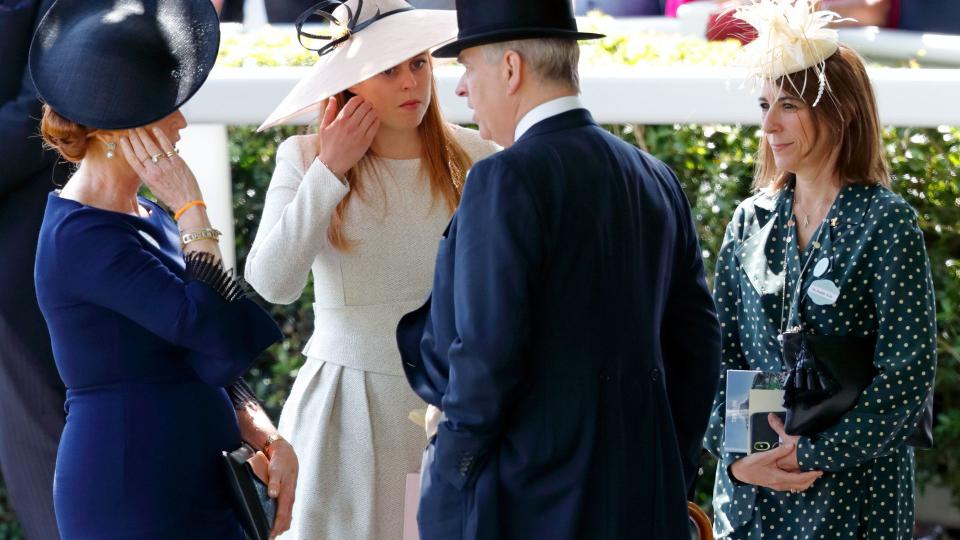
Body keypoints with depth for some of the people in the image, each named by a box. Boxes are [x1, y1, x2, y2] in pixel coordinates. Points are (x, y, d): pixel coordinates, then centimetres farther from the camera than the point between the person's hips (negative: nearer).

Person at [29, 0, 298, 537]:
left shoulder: (147, 217, 12)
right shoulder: (82, 236, -17)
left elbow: (215, 362, 14)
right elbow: (218, 329, -23)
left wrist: (270, 441, 0)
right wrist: (191, 207, -15)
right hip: (132, 493, -9)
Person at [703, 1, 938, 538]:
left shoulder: (886, 221, -7)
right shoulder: (751, 220, 7)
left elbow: (910, 369, -12)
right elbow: (722, 350, 5)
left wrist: (813, 455, -15)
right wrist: (737, 456, -9)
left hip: (853, 488, -4)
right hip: (750, 486, 4)